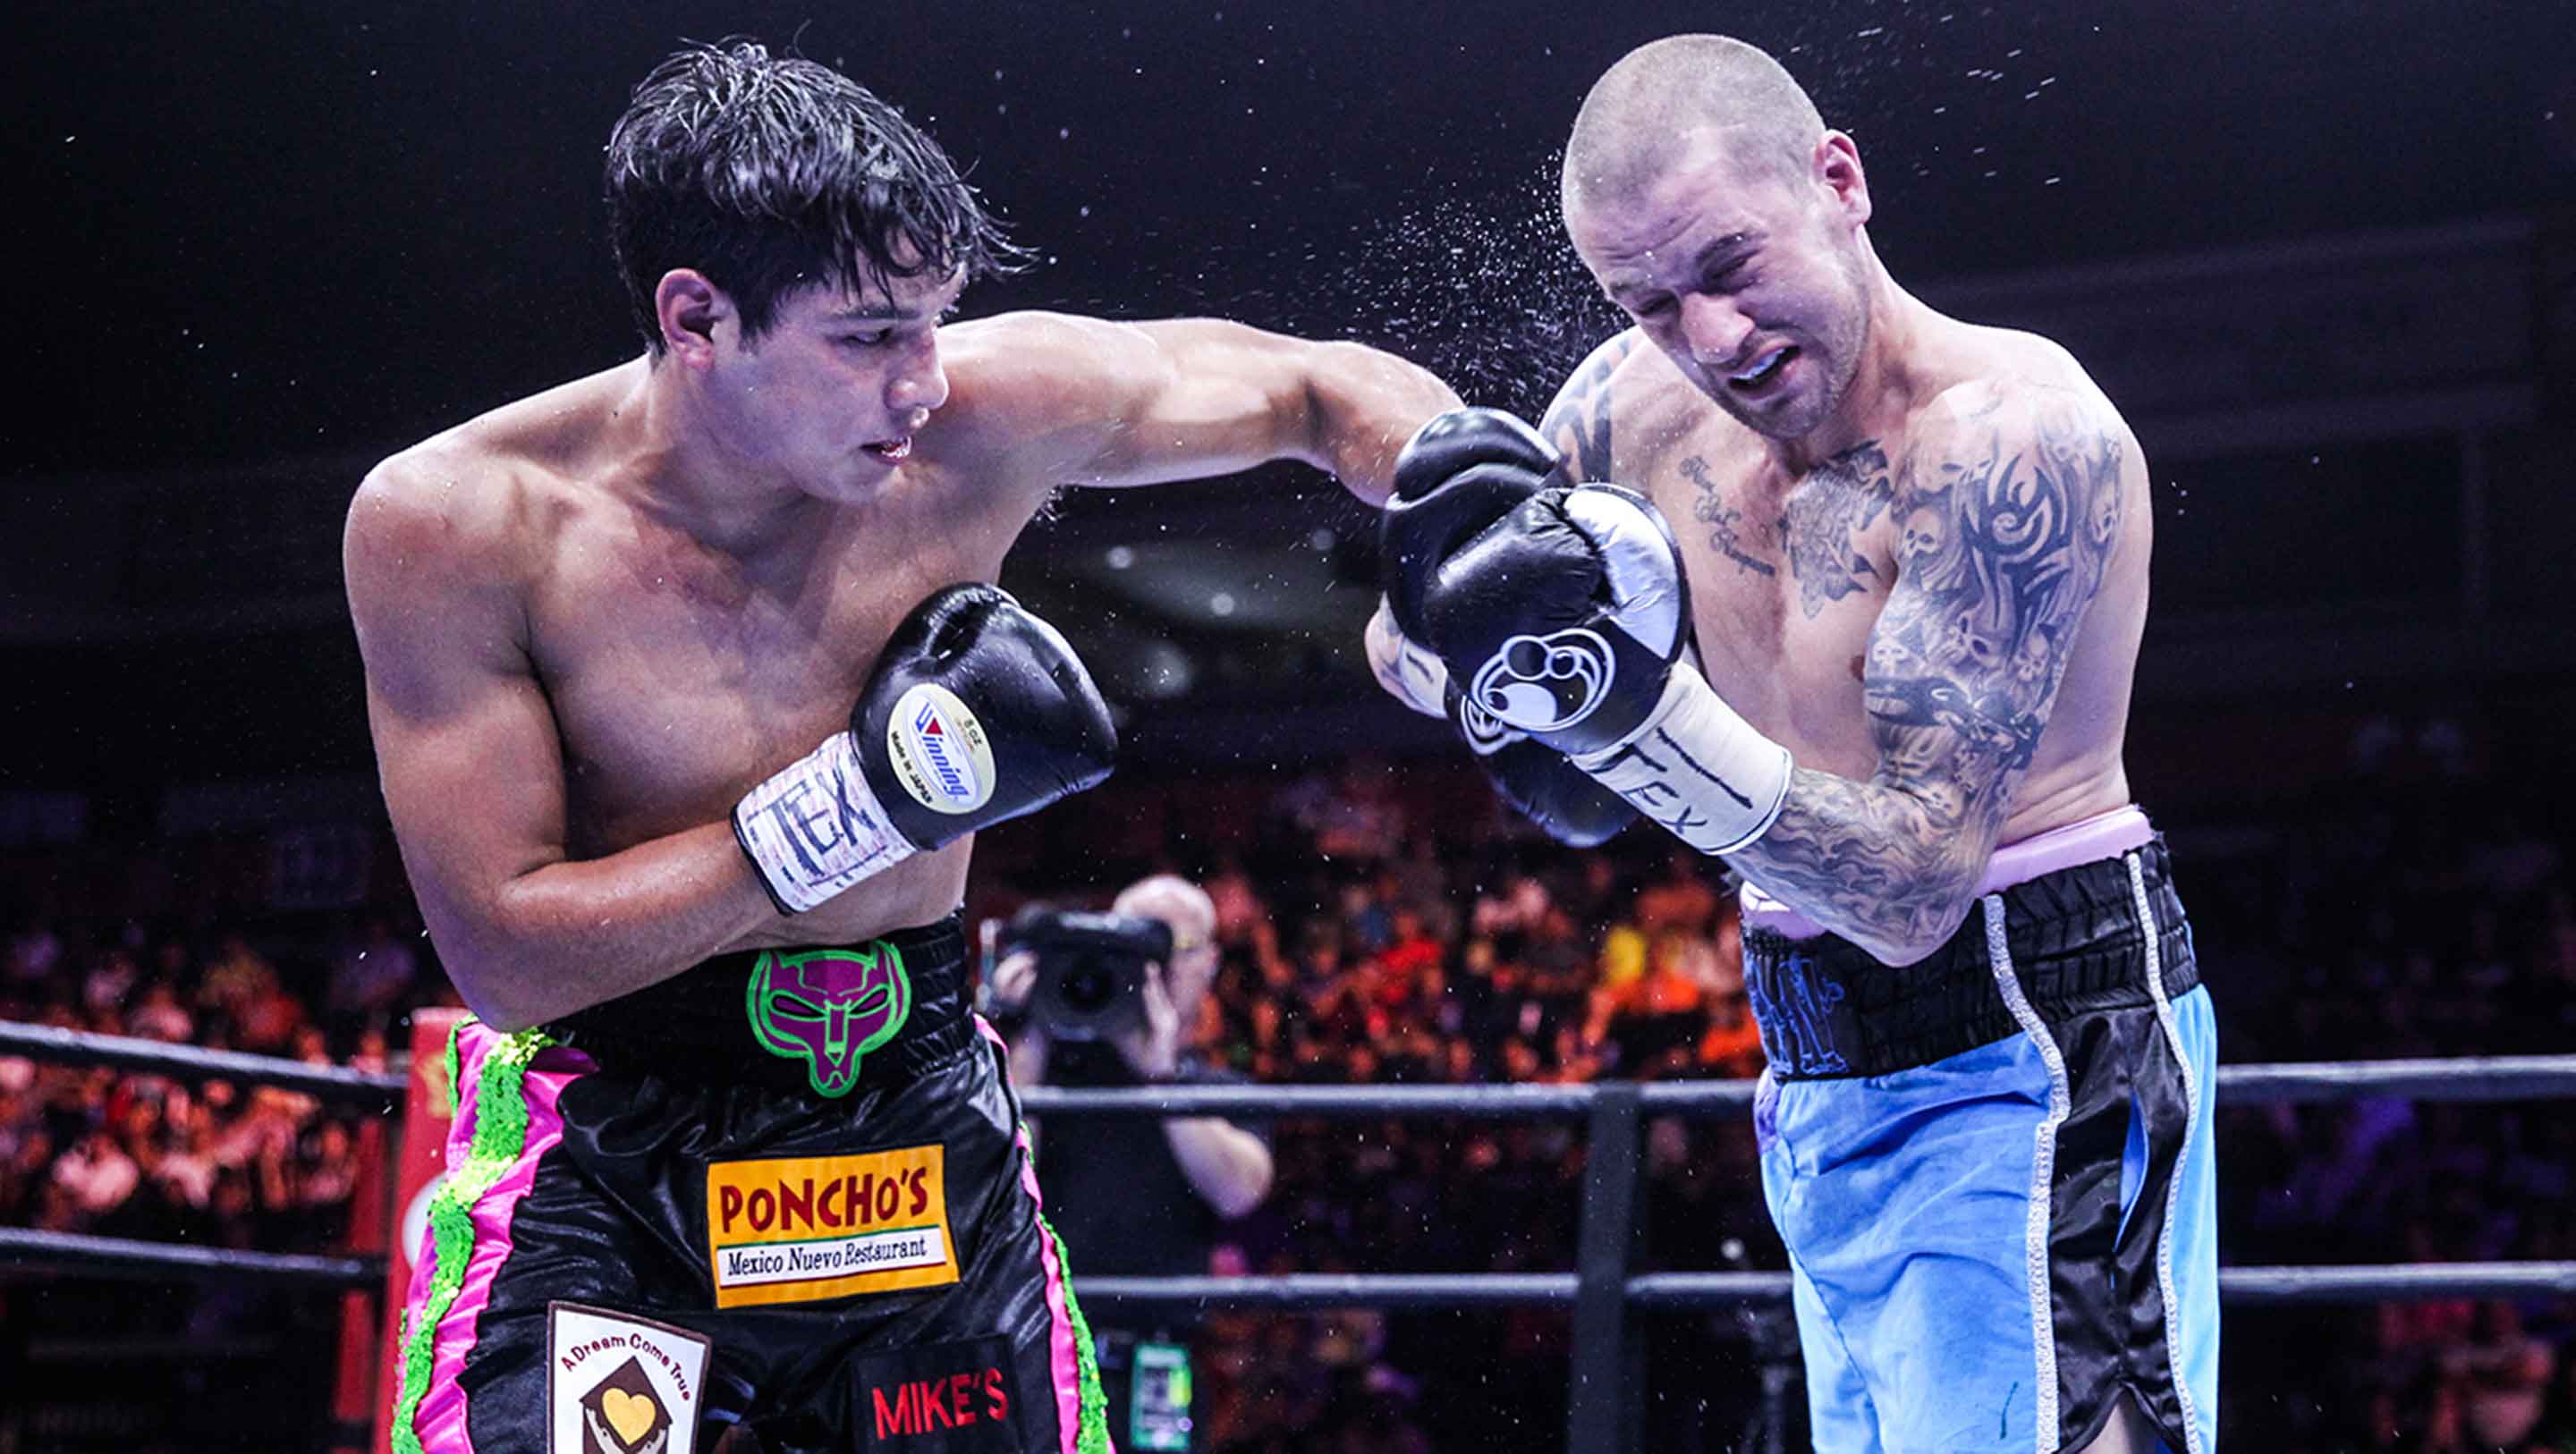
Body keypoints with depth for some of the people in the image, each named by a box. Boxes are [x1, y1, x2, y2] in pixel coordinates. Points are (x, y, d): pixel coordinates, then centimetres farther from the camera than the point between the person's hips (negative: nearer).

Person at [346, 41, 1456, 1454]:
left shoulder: (990, 415, -13)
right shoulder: (451, 524, -18)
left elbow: (1328, 388, 2)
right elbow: (507, 951, -19)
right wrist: (861, 802, -24)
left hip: (920, 1125, 3)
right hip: (599, 1156, -3)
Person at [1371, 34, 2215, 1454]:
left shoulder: (2010, 432, -21)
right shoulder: (1641, 400, -1)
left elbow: (1914, 890, -25)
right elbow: (1405, 654, 9)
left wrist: (1633, 705, -34)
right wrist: (1444, 606, -14)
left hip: (2029, 1060, -7)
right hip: (1823, 1084, 7)